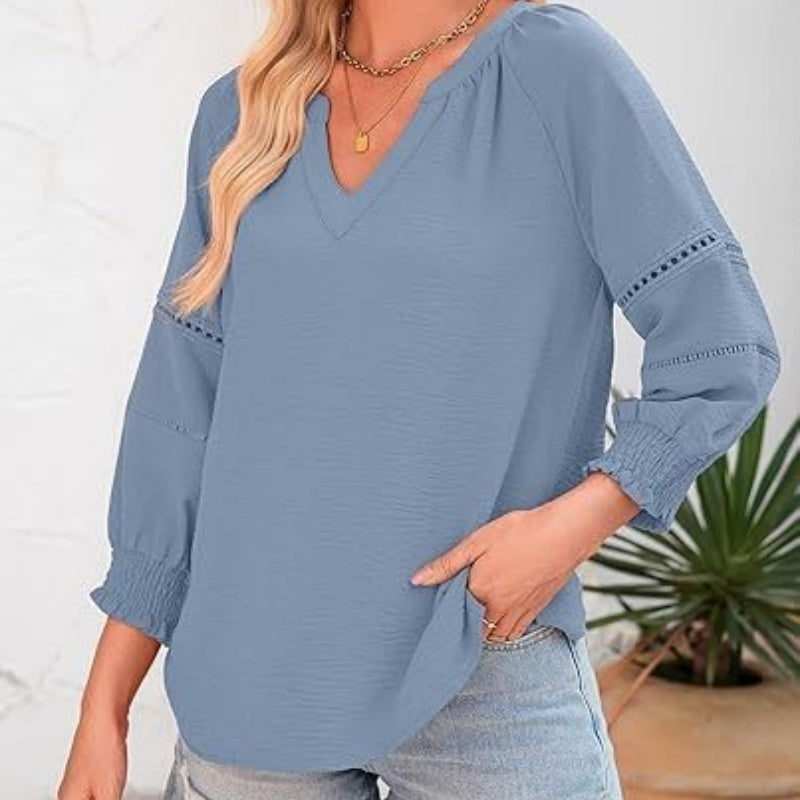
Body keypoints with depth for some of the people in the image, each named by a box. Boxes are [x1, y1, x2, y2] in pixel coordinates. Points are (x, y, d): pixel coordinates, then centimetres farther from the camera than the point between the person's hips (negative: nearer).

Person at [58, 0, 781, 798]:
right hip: (252, 670, 4)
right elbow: (180, 417, 7)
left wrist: (575, 521, -19)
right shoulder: (243, 111, 6)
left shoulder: (558, 69, -6)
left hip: (484, 671, -3)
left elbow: (722, 350, -6)